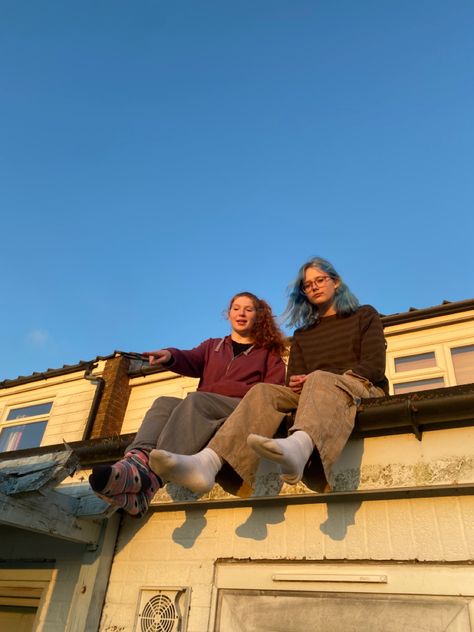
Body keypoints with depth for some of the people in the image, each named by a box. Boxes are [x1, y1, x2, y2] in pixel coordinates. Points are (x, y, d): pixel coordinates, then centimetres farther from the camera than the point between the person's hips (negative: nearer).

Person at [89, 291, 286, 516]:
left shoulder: (269, 352, 20)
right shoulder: (212, 345, 28)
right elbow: (190, 361, 6)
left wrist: (220, 389, -9)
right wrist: (169, 356, -18)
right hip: (201, 413, 4)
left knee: (195, 400, -31)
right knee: (164, 402, -24)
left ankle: (147, 479, -52)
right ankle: (134, 461, -51)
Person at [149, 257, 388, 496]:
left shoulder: (365, 315, 15)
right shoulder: (302, 335, 26)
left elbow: (375, 367, 0)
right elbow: (294, 378, 14)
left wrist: (314, 379, -13)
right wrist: (296, 383, -13)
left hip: (363, 389, -3)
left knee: (320, 379, -38)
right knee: (263, 391, -26)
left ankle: (299, 446, -72)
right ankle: (207, 462, -50)